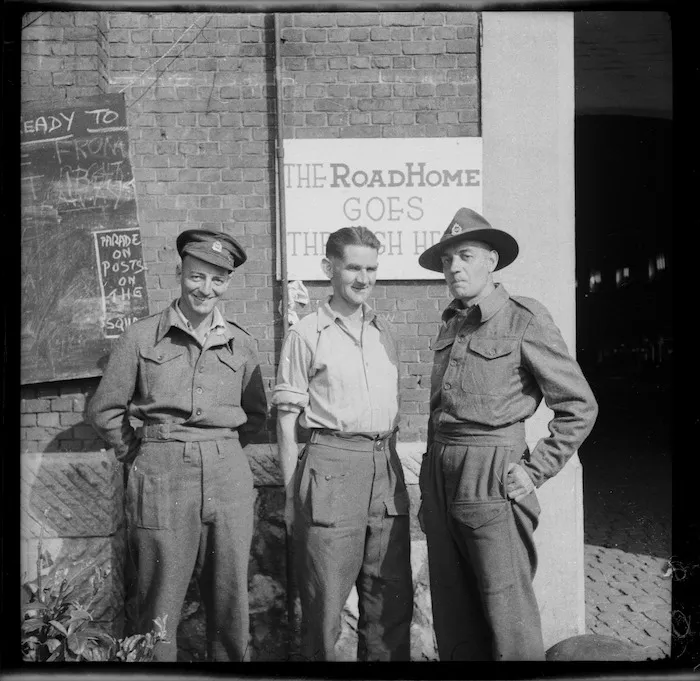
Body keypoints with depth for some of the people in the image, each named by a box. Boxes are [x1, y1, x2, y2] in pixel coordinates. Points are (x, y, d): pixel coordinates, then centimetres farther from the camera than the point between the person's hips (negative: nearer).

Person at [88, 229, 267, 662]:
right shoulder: (142, 337, 2)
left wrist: (222, 449, 11)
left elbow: (256, 414, 20)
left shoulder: (241, 344, 9)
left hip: (228, 475, 2)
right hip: (162, 479, -2)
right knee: (159, 602, 5)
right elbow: (104, 410, 7)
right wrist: (138, 454, 4)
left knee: (230, 598, 10)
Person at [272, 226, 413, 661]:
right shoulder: (307, 335, -1)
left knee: (392, 599, 12)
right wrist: (291, 495, -5)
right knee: (325, 601, 2)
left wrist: (393, 470, 14)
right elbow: (287, 420, -2)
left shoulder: (386, 333, 14)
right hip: (331, 467, -5)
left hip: (387, 472, 5)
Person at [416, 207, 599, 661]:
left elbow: (580, 406, -5)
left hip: (493, 478, -6)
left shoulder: (525, 319, -6)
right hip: (440, 475, 7)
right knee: (452, 617, 14)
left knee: (508, 618, 0)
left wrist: (536, 470, -10)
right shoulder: (451, 325, 13)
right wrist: (429, 485, 16)